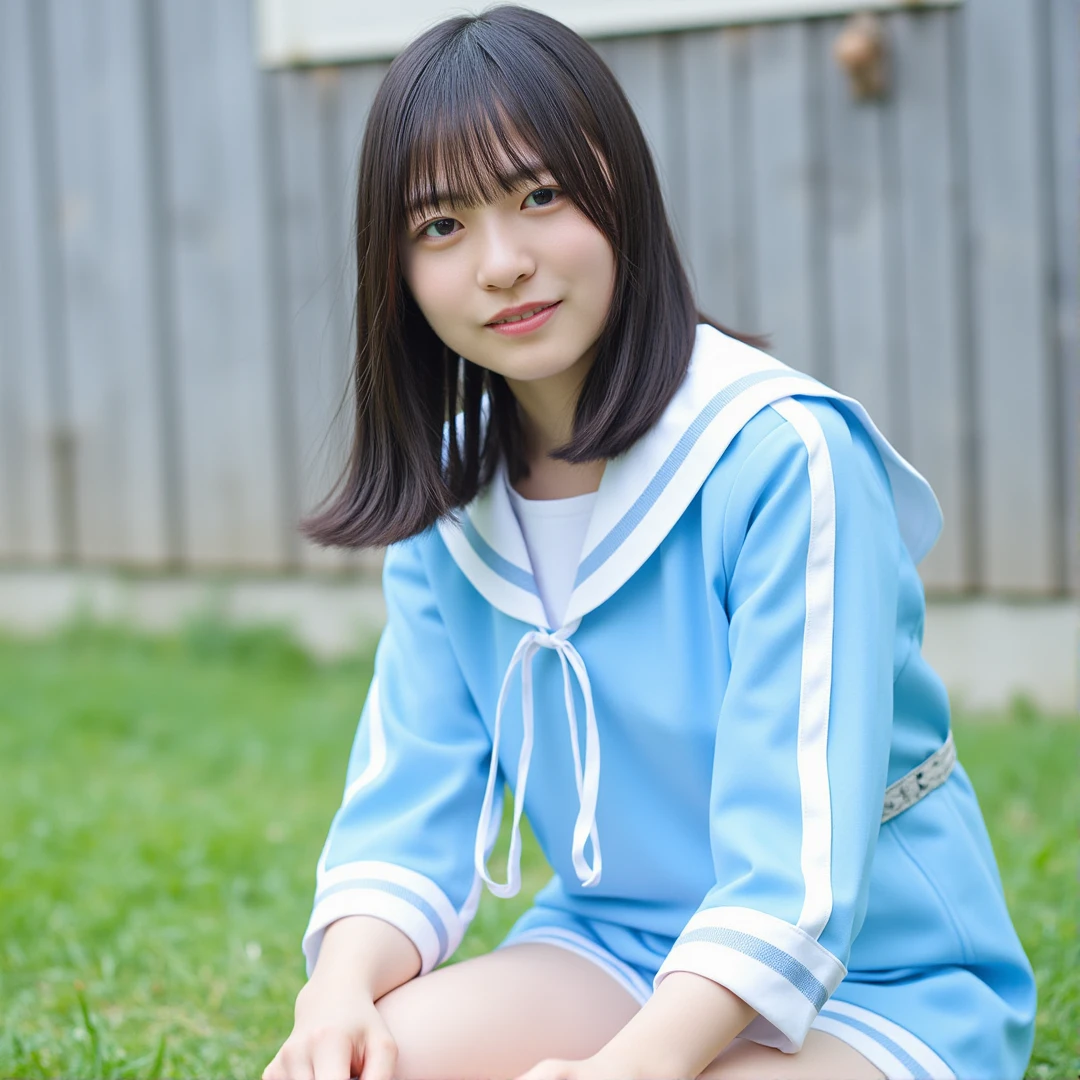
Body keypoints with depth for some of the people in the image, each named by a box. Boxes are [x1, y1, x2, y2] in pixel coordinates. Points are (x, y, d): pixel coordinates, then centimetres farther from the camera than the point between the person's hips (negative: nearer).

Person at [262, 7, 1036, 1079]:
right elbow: (409, 801, -3)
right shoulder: (448, 508, 2)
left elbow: (794, 850, -25)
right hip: (610, 954, 5)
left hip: (874, 985, -4)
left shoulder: (785, 456, -19)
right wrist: (341, 985, -24)